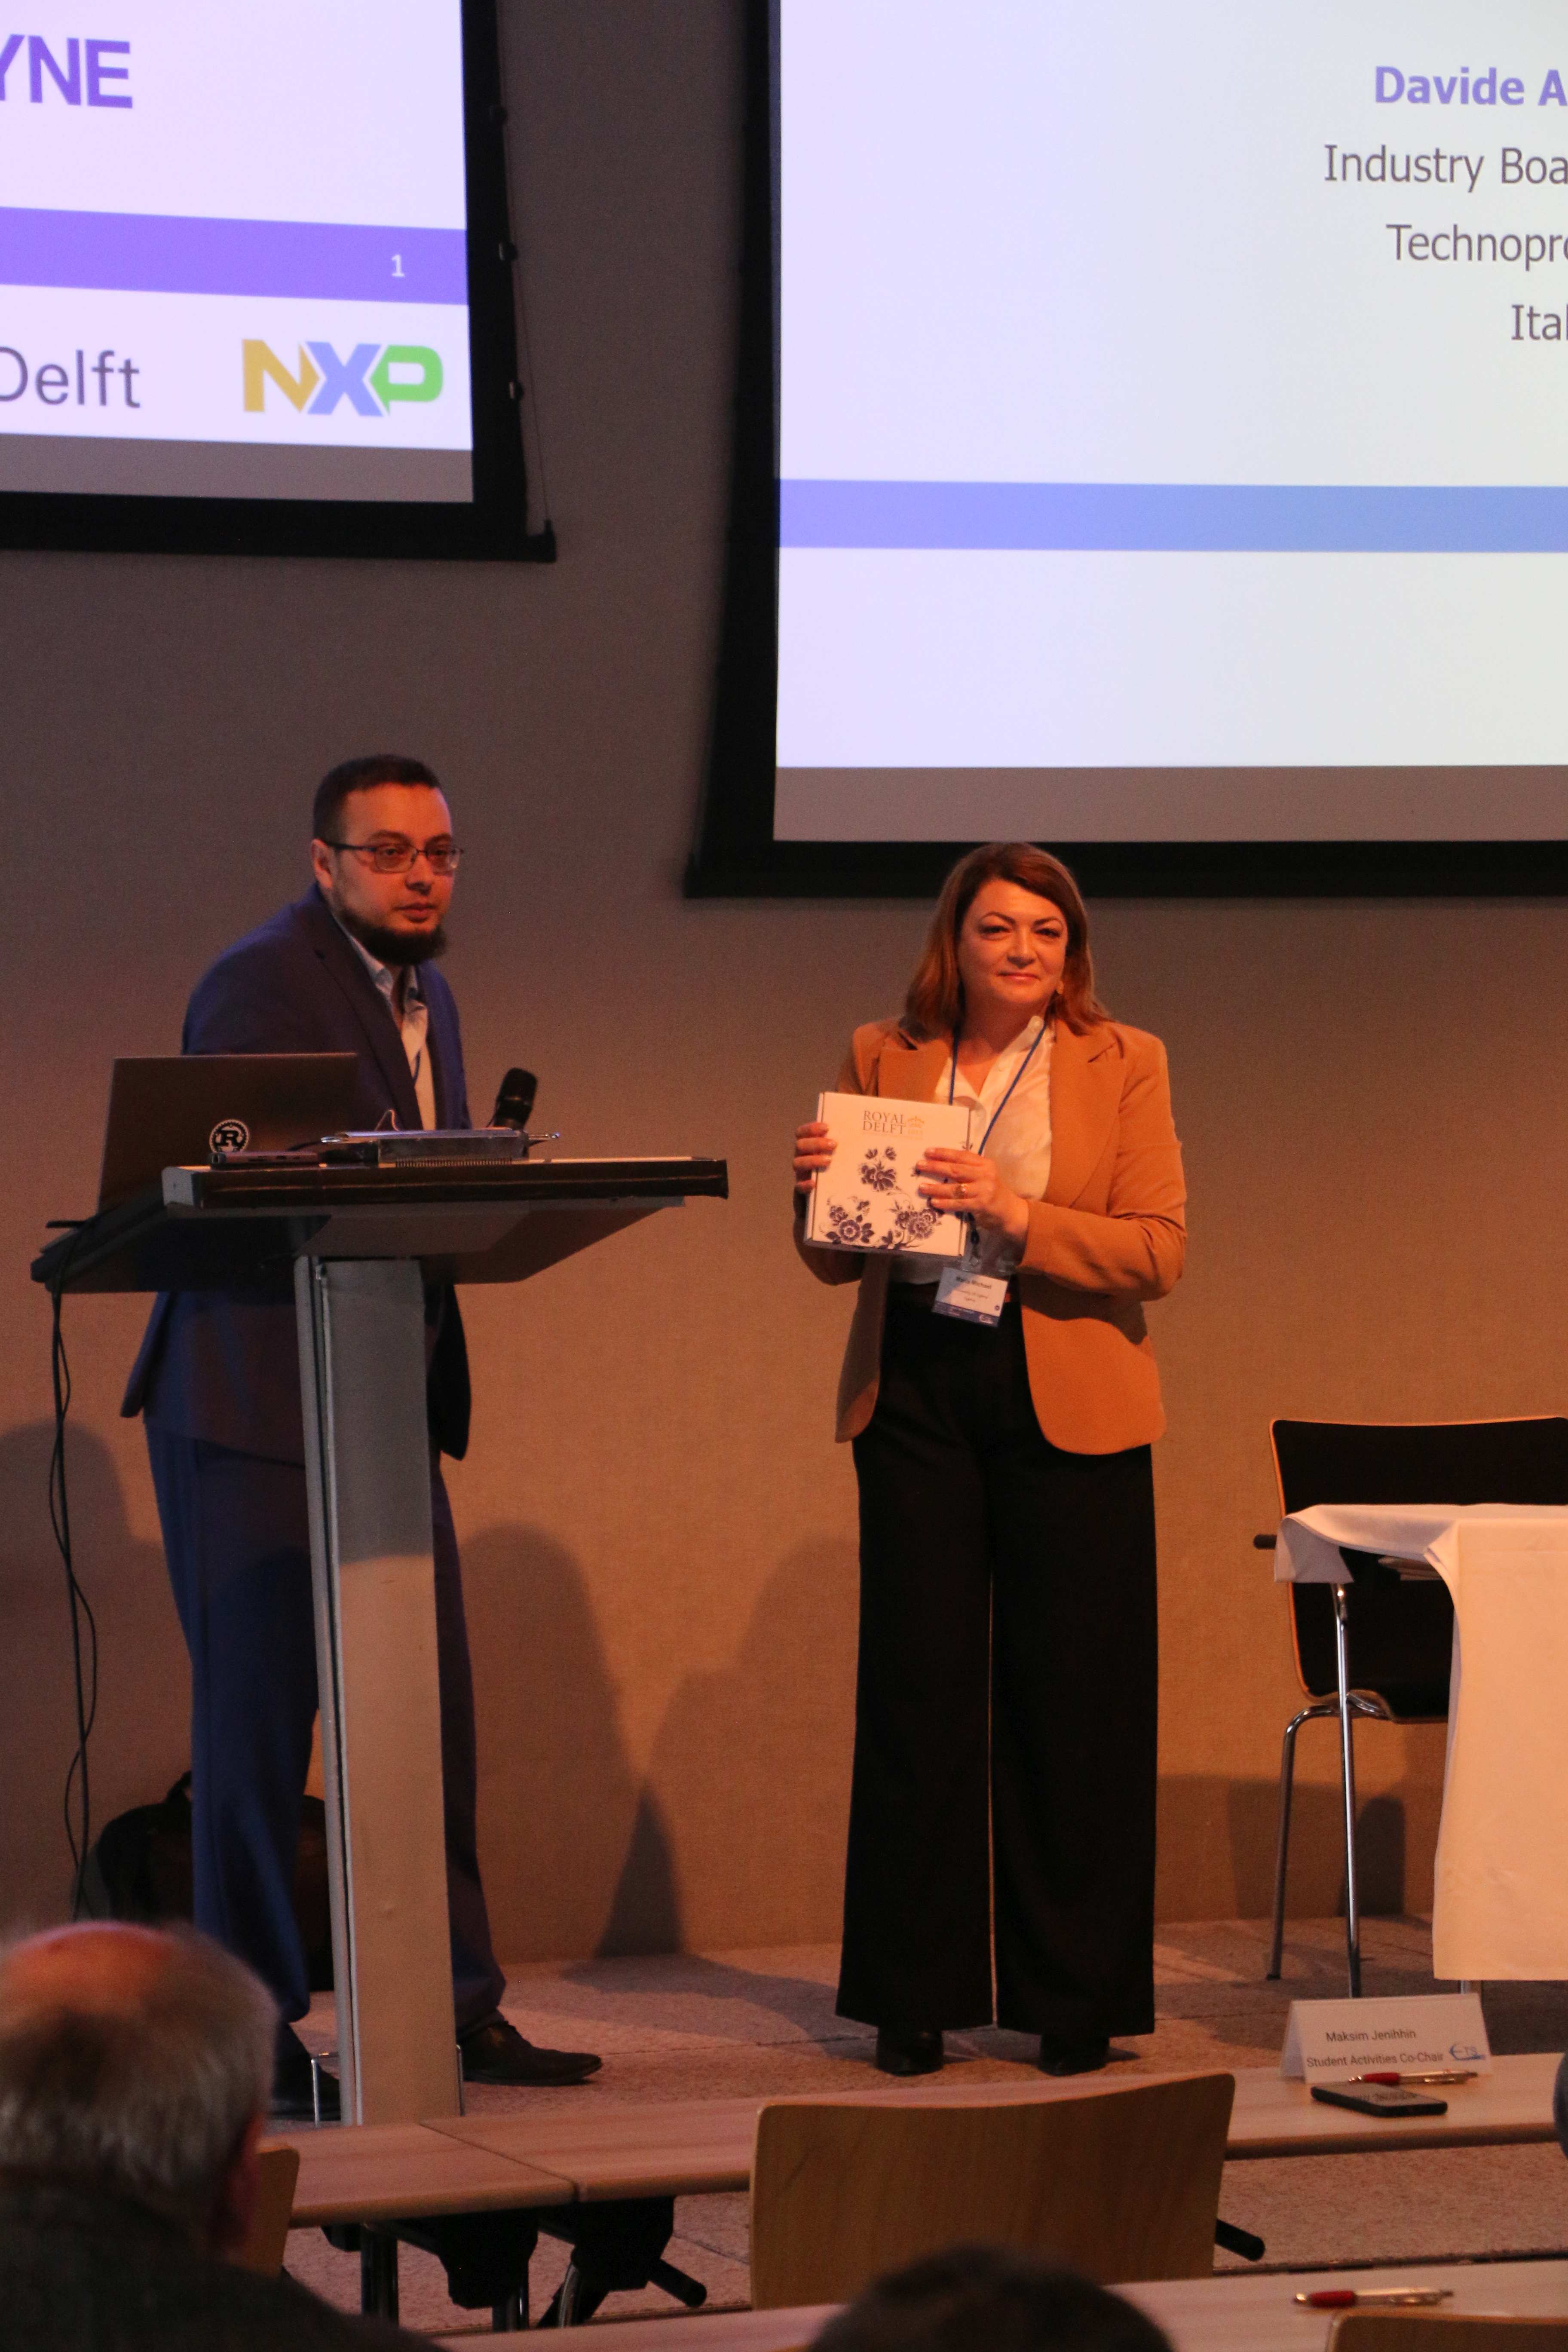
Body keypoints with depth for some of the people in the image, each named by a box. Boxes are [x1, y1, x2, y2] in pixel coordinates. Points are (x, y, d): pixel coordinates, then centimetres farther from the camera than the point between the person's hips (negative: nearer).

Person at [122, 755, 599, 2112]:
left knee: (433, 1707, 8)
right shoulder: (261, 985, -11)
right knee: (261, 1710, -3)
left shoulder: (423, 993, 17)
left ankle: (455, 2010, 14)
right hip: (255, 1400, -8)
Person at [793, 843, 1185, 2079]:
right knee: (918, 1687, 2)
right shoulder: (883, 1058, 8)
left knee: (1071, 1699, 0)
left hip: (1065, 1407, -1)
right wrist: (817, 1185, -12)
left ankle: (1076, 2000, 8)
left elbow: (1159, 1252, -6)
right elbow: (833, 1258, 10)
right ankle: (916, 1999, 9)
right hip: (916, 1395, 2)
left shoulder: (1123, 1064, 3)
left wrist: (1016, 1213, -18)